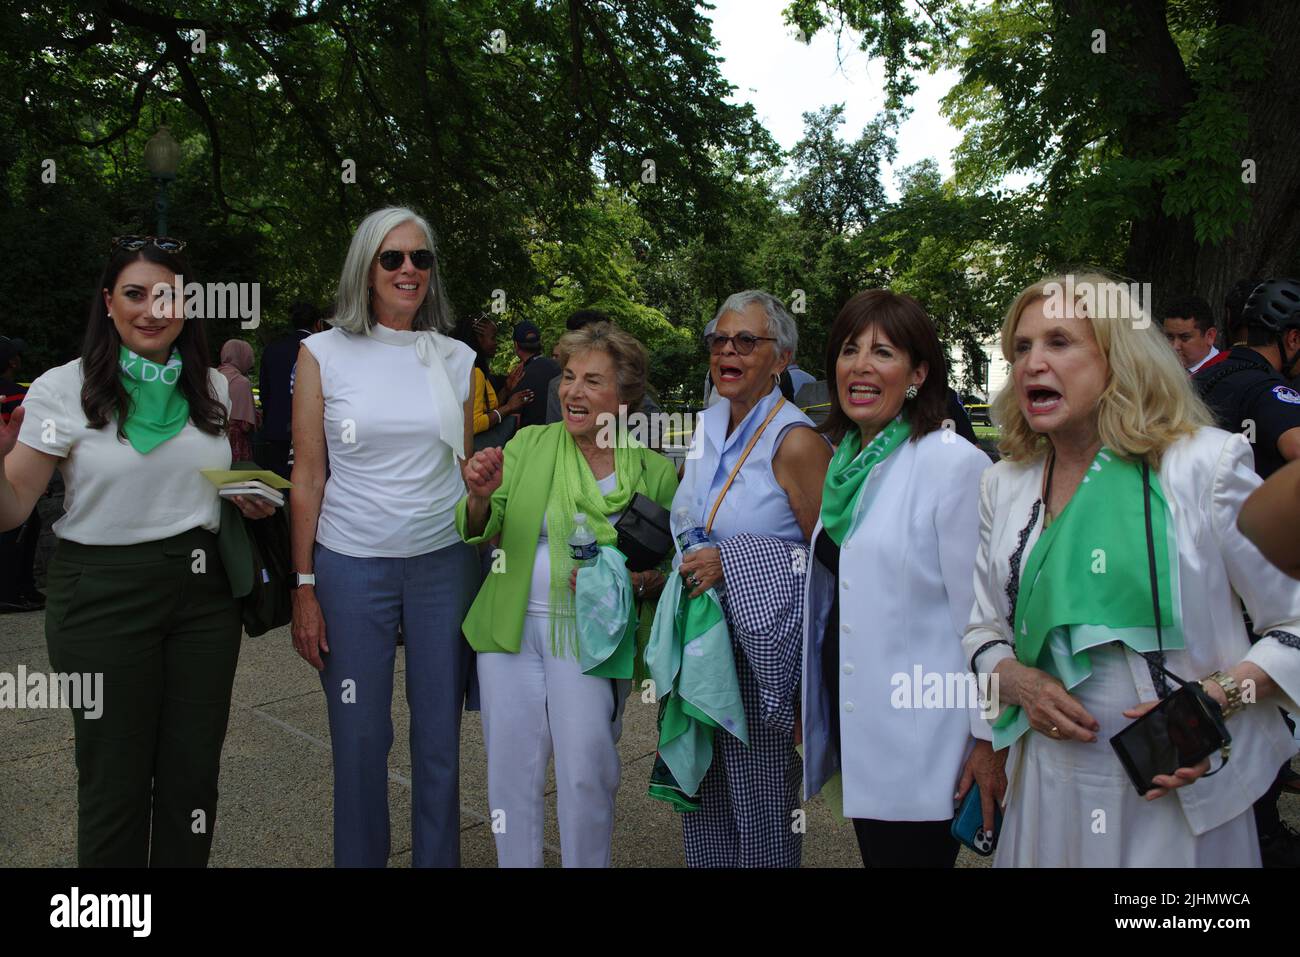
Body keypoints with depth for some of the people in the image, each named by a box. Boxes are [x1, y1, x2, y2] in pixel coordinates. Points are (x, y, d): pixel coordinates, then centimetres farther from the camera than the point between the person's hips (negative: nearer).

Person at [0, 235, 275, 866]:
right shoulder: (63, 389, -6)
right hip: (103, 595, -3)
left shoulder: (214, 389, 6)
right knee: (115, 775, 9)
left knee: (194, 772, 10)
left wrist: (253, 502, -2)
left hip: (204, 593, 3)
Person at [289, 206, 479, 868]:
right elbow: (307, 477, 0)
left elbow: (466, 471, 11)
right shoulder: (324, 354, 0)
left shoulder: (456, 358, 6)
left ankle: (437, 859, 27)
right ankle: (360, 858, 27)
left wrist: (483, 563, 6)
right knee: (359, 739, 6)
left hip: (444, 563, 2)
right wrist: (303, 588, -3)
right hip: (352, 567, -1)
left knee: (440, 736, 9)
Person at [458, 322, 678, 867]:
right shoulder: (529, 445, 3)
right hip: (511, 629, 2)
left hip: (591, 636, -1)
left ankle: (588, 864, 26)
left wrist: (635, 584, -15)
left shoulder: (655, 473, 0)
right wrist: (481, 497, -23)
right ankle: (516, 863, 33)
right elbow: (478, 532, -2)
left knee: (586, 775, 0)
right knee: (511, 772, 10)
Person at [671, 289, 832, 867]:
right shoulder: (707, 426, 8)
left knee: (759, 804, 8)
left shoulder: (796, 442, -15)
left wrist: (732, 565, -22)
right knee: (703, 800, 18)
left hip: (760, 647, -7)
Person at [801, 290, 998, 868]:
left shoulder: (954, 463, -16)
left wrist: (989, 739, -13)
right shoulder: (848, 460, 8)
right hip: (852, 720, 7)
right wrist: (811, 706, 18)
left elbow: (979, 612, -16)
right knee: (875, 854, 19)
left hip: (918, 742, -7)